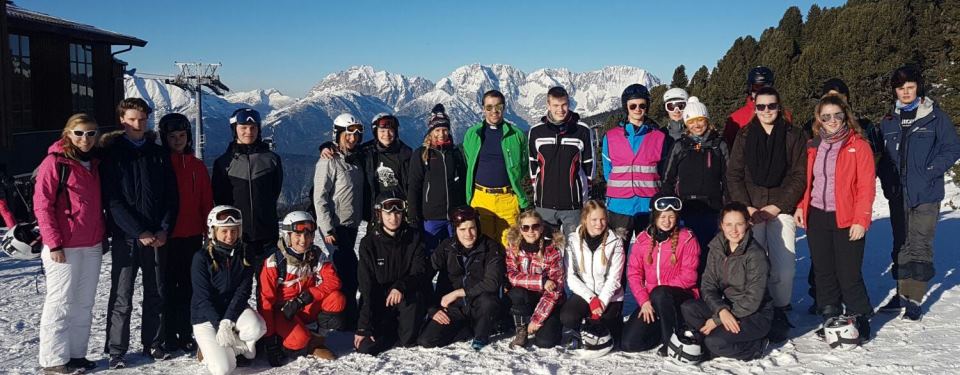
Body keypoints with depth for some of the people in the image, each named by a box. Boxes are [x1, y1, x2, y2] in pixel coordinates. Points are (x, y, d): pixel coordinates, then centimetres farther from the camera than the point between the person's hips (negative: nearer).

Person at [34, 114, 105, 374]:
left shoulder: (94, 163, 13)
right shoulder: (55, 162, -7)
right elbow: (42, 205, -10)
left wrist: (103, 235, 16)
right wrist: (53, 243, -14)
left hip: (92, 245, 7)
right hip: (64, 247, -6)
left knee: (84, 304, 11)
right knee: (60, 304, 1)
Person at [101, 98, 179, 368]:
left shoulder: (158, 153, 10)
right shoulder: (111, 154, 0)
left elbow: (171, 196, 7)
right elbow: (113, 201, -7)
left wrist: (164, 230, -5)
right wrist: (139, 232, -13)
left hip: (157, 237, 3)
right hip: (125, 237, -3)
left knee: (156, 294, 9)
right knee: (122, 298, 1)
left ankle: (153, 344, 22)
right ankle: (116, 350, 12)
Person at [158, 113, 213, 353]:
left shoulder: (197, 166, 10)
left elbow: (207, 202, 11)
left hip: (193, 236, 3)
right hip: (166, 237, -3)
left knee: (188, 287, 8)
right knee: (168, 288, 4)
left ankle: (186, 335, 16)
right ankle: (168, 337, 12)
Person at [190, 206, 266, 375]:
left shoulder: (245, 255, -4)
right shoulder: (202, 257, -14)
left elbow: (243, 291, -9)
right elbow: (203, 297, -15)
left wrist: (228, 321, -21)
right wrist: (220, 325, -23)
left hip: (234, 309, 3)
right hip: (206, 315, -3)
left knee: (257, 327, -32)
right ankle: (209, 349, 13)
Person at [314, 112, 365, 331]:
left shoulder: (356, 160, 11)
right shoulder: (329, 161, -11)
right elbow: (320, 198, -15)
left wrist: (358, 219, 15)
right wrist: (328, 230, -18)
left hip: (351, 225, 8)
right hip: (335, 226, -8)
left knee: (346, 271, 13)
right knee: (349, 272, -10)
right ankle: (350, 319, -2)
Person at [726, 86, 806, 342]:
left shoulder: (793, 136, 5)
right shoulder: (745, 135, 9)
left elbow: (799, 176, 1)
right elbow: (733, 175, 6)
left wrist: (777, 206, -8)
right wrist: (746, 207, -5)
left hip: (781, 210, -1)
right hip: (749, 211, 1)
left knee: (784, 266, -9)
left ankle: (779, 313, 7)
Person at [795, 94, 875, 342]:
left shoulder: (858, 146, -3)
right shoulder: (813, 146, 11)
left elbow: (866, 186, -7)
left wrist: (861, 220, -13)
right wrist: (801, 207, 3)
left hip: (847, 220, -4)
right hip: (817, 217, 5)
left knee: (849, 274, -3)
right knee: (824, 272, 10)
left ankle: (860, 320, 15)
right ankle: (831, 319, 22)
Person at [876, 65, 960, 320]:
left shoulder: (935, 116, -2)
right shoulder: (888, 121, 10)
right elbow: (881, 155, 14)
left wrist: (929, 173, -13)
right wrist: (887, 180, -1)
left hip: (926, 194, -4)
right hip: (897, 194, 5)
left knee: (919, 245, -5)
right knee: (901, 244, 12)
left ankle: (914, 300, 0)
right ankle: (903, 293, 22)